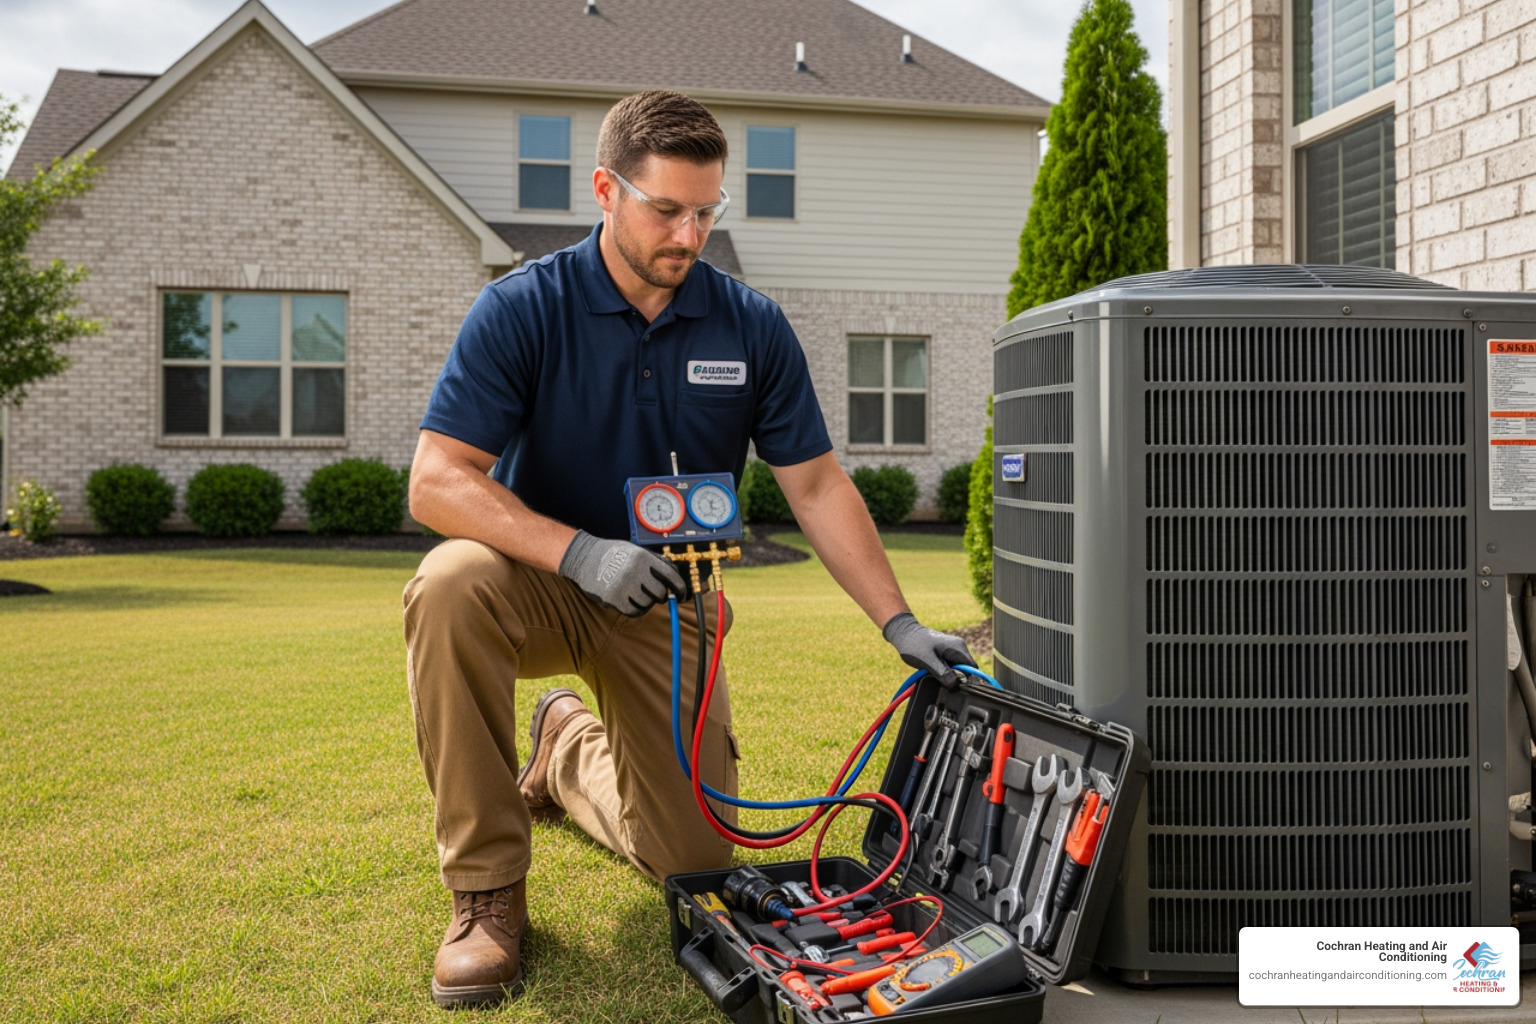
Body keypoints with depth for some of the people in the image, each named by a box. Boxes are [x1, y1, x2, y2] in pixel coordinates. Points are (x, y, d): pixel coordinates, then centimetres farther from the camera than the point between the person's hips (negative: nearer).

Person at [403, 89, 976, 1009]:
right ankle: (487, 890, -21)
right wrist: (580, 552, -35)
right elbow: (437, 482, -22)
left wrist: (900, 623, -10)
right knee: (452, 586, -38)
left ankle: (571, 750, 34)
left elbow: (817, 486, -2)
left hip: (667, 604, 3)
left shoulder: (753, 328, -7)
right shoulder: (521, 310, -15)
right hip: (542, 583, -2)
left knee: (695, 857, -1)